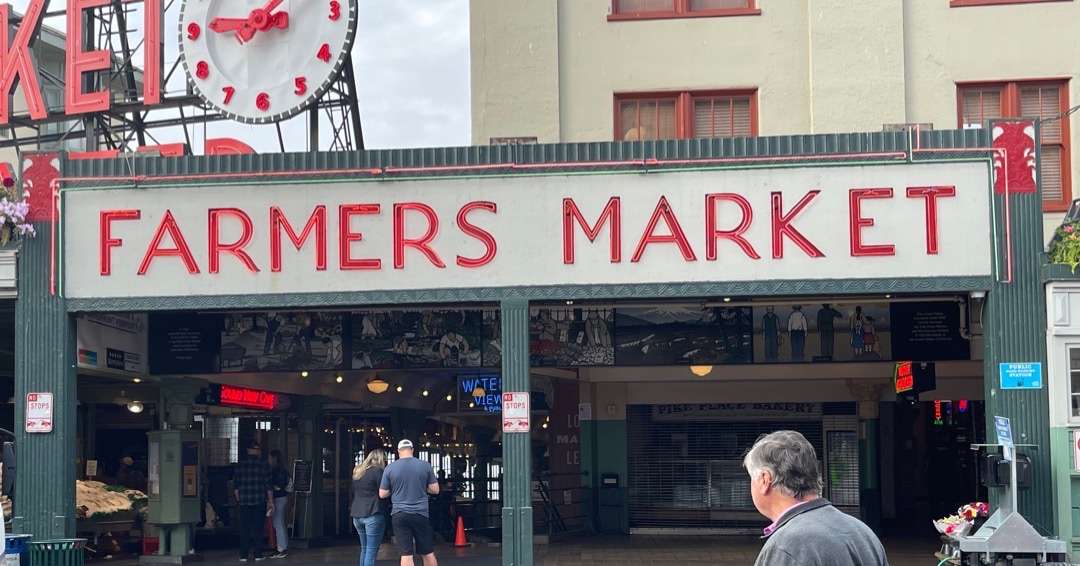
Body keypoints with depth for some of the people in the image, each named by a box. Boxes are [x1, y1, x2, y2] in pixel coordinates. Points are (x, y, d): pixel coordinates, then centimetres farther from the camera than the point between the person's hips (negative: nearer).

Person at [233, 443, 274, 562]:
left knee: (244, 529, 5)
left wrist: (238, 500, 16)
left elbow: (235, 486, 6)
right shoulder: (263, 465, -2)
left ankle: (244, 555, 4)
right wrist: (271, 501, 3)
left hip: (244, 502, 1)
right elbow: (268, 485, -3)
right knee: (258, 528, 4)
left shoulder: (240, 465, 3)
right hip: (259, 502, -1)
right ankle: (257, 554, 3)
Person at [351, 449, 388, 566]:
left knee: (364, 549, 16)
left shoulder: (357, 472, 15)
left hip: (357, 515, 7)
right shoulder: (377, 471, -8)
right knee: (372, 551, -6)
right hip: (373, 515, -7)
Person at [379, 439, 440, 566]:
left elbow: (382, 494, 4)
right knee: (428, 553, 10)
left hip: (399, 515, 0)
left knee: (406, 554, -1)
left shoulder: (390, 468, 0)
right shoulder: (425, 465, 0)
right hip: (421, 514, 0)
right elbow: (435, 490, 4)